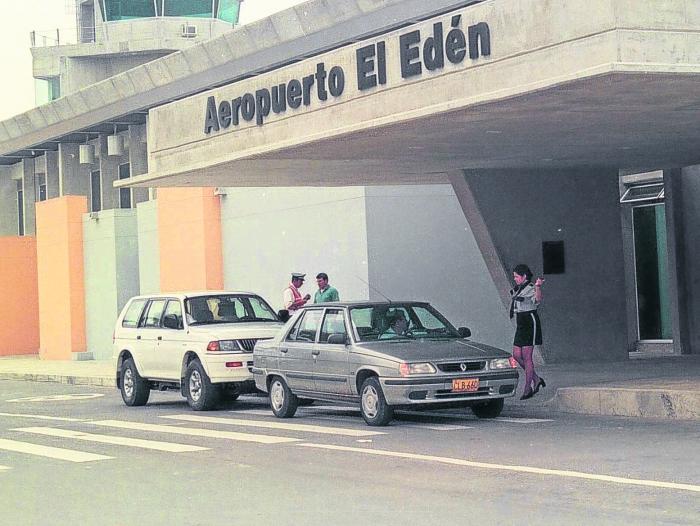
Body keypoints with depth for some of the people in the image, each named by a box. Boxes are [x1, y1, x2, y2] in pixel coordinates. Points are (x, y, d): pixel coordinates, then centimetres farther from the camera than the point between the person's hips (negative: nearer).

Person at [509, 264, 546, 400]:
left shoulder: (530, 289, -10)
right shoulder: (518, 290, 16)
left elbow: (538, 299, -35)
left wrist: (538, 287, -48)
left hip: (530, 323, -9)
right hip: (520, 325, 9)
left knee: (527, 356, -7)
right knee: (516, 355, 4)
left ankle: (528, 387, -3)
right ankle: (536, 379, 15)